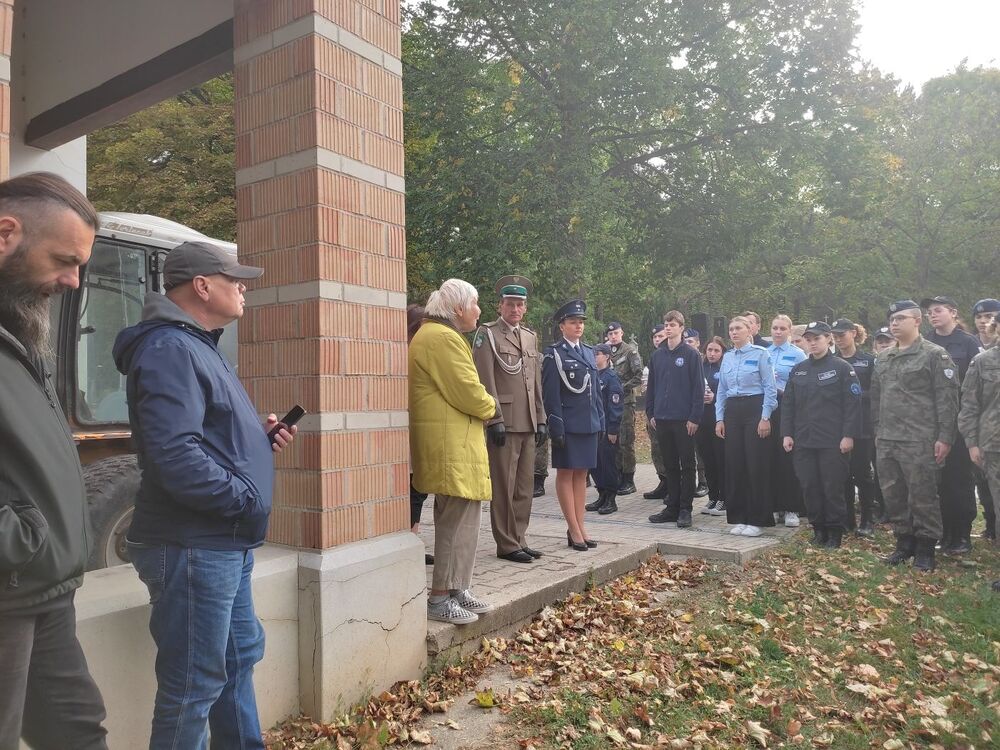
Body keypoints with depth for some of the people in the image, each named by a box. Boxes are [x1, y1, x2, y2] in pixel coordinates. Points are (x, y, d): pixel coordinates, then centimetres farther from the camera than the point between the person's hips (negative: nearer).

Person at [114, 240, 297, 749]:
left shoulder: (196, 346, 16)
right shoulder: (170, 348, -17)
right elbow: (175, 455, -29)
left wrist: (259, 436, 5)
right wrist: (248, 499, -19)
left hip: (224, 544, 11)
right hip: (193, 547, -11)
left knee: (240, 658, 22)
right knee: (194, 687, 3)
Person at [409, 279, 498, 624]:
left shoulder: (434, 334, 19)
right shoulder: (443, 338, -16)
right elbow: (468, 392, -19)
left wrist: (484, 405, 6)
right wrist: (491, 407, 0)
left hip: (451, 444, 11)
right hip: (452, 445, -11)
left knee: (461, 518, 16)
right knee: (458, 520, -5)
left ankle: (457, 589, 25)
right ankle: (440, 598, 4)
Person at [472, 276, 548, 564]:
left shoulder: (530, 336, 17)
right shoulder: (487, 334, -3)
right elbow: (485, 381, -9)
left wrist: (541, 419, 13)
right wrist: (495, 420, -14)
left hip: (529, 424, 7)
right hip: (504, 423, -7)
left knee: (524, 487, 11)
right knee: (504, 487, 0)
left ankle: (518, 540, 22)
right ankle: (506, 545, 9)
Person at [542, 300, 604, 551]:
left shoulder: (588, 352, 13)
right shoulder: (553, 354, -6)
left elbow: (595, 389, 16)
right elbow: (551, 394, -10)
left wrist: (600, 419, 12)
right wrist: (556, 426, -15)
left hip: (589, 423, 7)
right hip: (568, 424, -6)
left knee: (582, 473, 10)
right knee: (565, 473, 2)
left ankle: (579, 527, 18)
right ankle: (574, 530, 7)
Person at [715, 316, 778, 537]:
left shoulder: (760, 353, -4)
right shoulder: (727, 357, 12)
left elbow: (770, 388, -6)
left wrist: (765, 418, -13)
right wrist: (719, 418, 8)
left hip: (754, 409, -5)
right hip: (732, 412, 5)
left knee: (756, 465, -3)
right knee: (734, 464, 6)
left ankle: (756, 519, 6)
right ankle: (738, 517, 15)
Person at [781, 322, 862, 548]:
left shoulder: (842, 368, -2)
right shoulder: (798, 370, 12)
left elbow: (852, 404, -7)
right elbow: (788, 404, 12)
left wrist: (848, 435, -13)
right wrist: (786, 434, 4)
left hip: (833, 442, -4)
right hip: (803, 440, 4)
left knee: (833, 487, 1)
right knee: (810, 487, 7)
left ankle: (835, 533, 14)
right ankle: (818, 529, 19)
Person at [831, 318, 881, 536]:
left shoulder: (868, 361, 1)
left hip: (862, 426, -3)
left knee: (862, 473, 1)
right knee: (843, 473, 6)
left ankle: (867, 521, 11)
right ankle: (846, 519, 15)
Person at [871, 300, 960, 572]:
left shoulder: (934, 355, -5)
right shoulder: (883, 359, 15)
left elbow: (947, 398, -10)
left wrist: (944, 437, -14)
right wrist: (877, 431, 15)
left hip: (919, 442, -6)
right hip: (886, 442, 6)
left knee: (922, 497, 1)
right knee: (893, 496, 11)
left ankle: (925, 549, 14)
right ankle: (904, 543, 24)